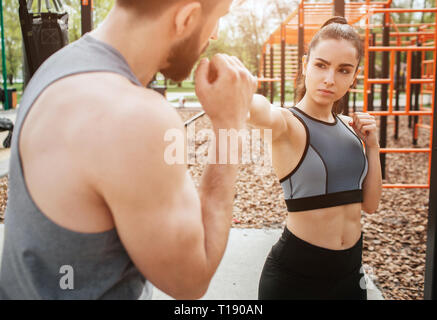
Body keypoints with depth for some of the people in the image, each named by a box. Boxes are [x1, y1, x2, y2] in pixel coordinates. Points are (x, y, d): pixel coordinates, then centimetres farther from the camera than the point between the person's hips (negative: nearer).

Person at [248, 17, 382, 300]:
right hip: (294, 273, -5)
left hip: (351, 267, 6)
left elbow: (370, 204, 5)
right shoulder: (288, 123, -15)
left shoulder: (350, 127, 3)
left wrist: (372, 145, -5)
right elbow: (262, 112, -41)